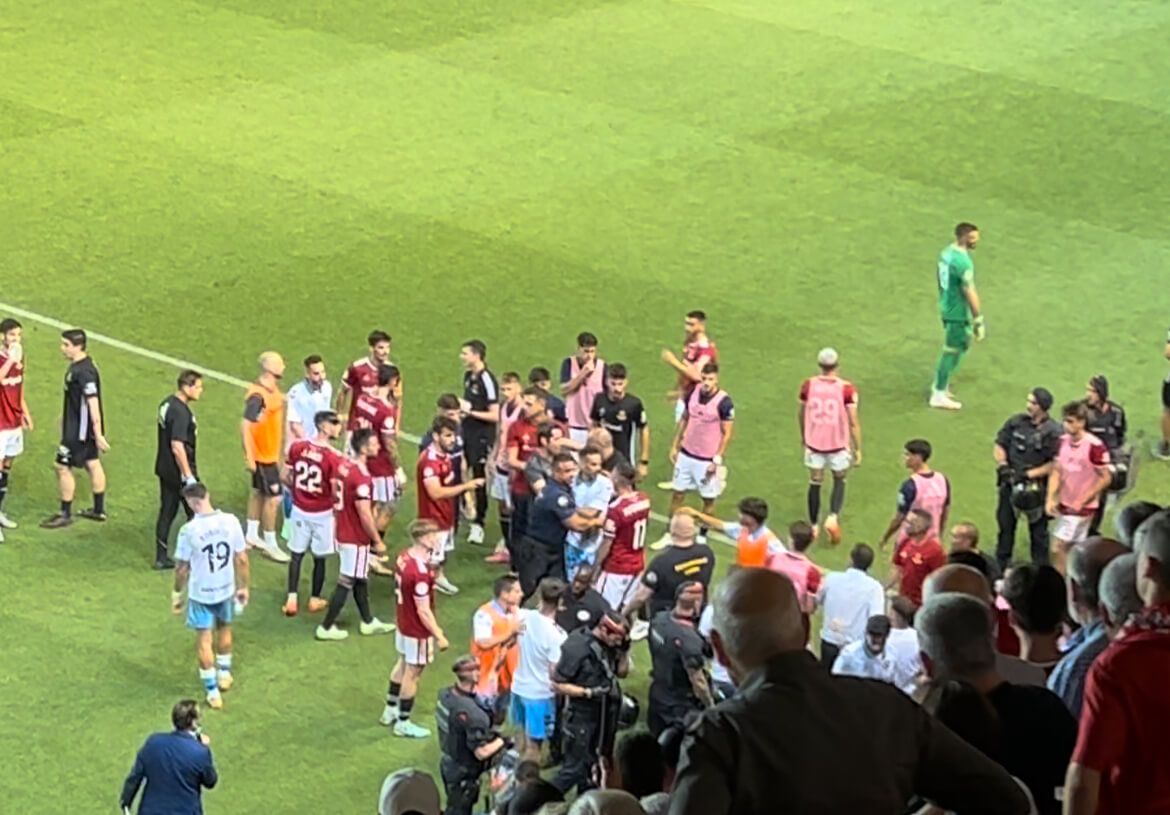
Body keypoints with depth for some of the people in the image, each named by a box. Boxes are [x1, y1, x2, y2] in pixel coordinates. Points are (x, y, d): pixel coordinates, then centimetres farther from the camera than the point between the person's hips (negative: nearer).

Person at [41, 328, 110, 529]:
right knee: (93, 464, 17)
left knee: (63, 467, -1)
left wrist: (98, 435, -28)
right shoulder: (77, 365, 4)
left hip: (80, 429, -10)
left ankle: (65, 514, 9)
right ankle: (99, 510, 28)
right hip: (76, 424, 10)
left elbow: (93, 404, -28)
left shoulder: (83, 372, -26)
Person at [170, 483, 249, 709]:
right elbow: (242, 559, -4)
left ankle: (213, 692, 17)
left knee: (204, 639, 12)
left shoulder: (189, 530, -23)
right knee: (224, 629, 29)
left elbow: (182, 567, -13)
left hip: (200, 592, -3)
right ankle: (224, 674, 46)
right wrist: (243, 587, 10)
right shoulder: (231, 522, -14)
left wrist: (177, 593, 3)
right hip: (226, 589, 3)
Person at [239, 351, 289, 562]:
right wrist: (249, 457, -24)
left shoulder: (272, 389, 3)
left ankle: (252, 535, 35)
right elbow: (245, 426, -26)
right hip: (262, 455, -9)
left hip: (270, 453, 9)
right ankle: (270, 544, 7)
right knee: (273, 498, -3)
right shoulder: (258, 396, -26)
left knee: (259, 492, 21)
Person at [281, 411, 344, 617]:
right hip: (323, 513, -3)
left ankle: (291, 599, 10)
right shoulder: (333, 457, -23)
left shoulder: (297, 447, -8)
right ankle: (315, 600, 26)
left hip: (300, 510, 4)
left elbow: (286, 477, 1)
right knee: (320, 558, 14)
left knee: (296, 554, 14)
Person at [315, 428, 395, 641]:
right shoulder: (362, 478, -27)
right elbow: (365, 515, -24)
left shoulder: (343, 466, 0)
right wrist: (378, 541, -13)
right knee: (346, 582, 3)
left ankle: (368, 622, 34)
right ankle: (326, 627, 11)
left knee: (361, 578, 21)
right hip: (356, 539, -9)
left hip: (343, 533, 9)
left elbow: (336, 494, 11)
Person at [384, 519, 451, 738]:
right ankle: (403, 723, 21)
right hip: (418, 630, -9)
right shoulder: (420, 573, -34)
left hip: (404, 623, 9)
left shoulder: (403, 558, -7)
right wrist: (439, 636, -20)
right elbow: (423, 610, -27)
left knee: (402, 664, 27)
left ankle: (390, 710, 44)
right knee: (413, 674, 7)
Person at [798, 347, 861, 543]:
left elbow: (801, 415, 5)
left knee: (815, 483, 16)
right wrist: (857, 449, -4)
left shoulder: (808, 386, -9)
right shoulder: (846, 389, -17)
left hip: (814, 442, 2)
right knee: (839, 481, 20)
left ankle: (814, 526, 23)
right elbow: (853, 422, -14)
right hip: (839, 444, -2)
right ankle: (833, 517, 0)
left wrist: (803, 437, 23)